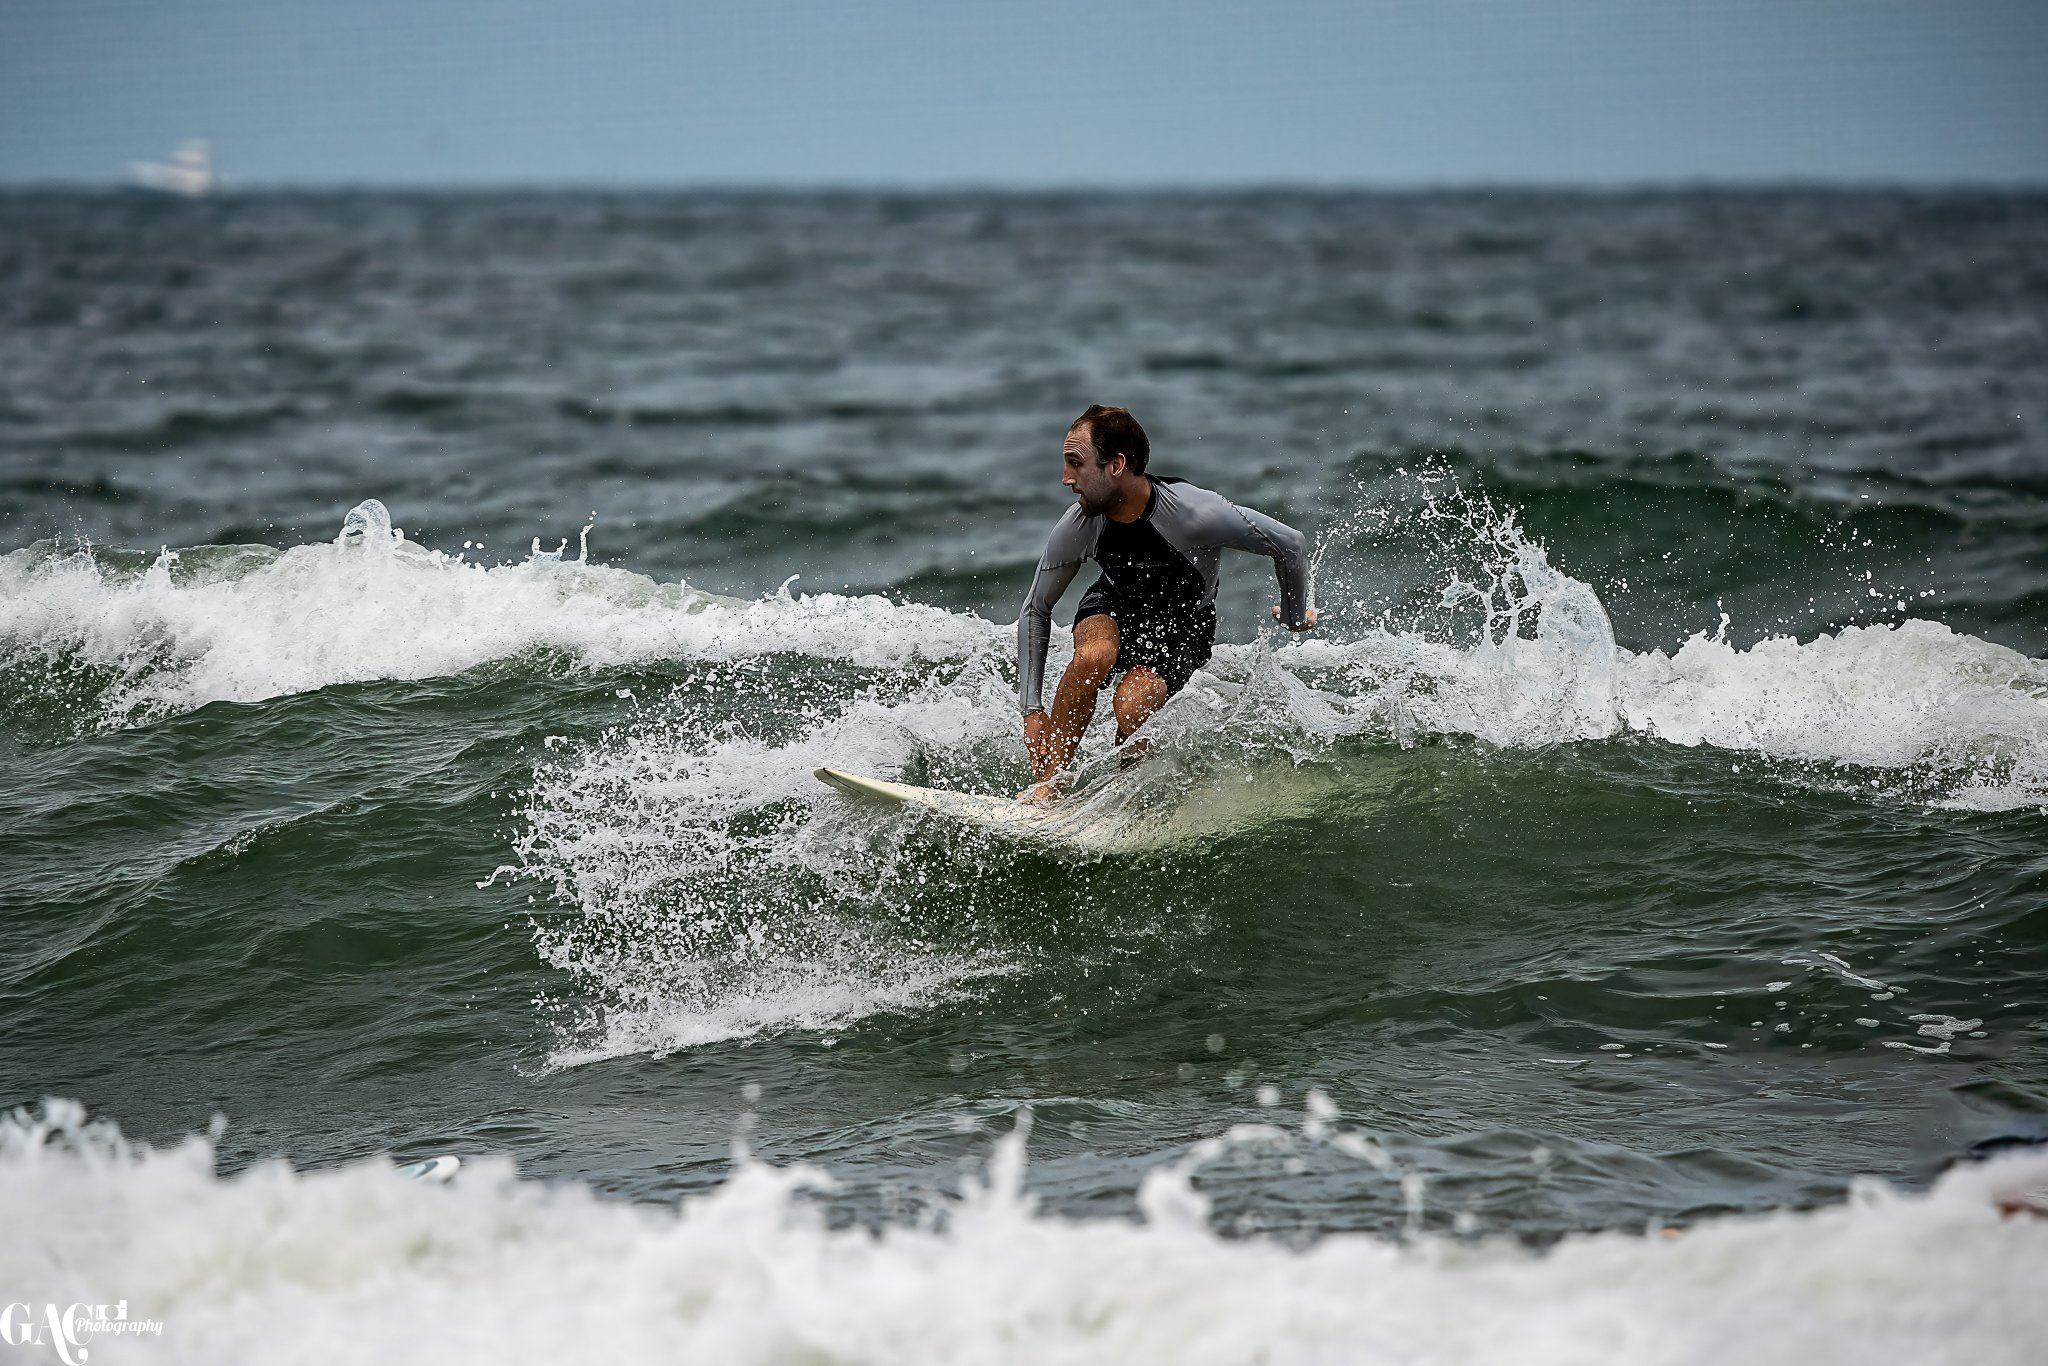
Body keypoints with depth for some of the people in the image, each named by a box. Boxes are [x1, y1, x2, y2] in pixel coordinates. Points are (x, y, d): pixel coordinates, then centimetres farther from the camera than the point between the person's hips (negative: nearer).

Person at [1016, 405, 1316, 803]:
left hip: (1182, 630, -2)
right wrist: (1032, 709, -12)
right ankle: (1046, 784, -21)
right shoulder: (1075, 528, -22)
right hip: (1115, 608, 2)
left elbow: (1289, 545, -20)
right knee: (1094, 655, -33)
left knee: (1132, 704, -30)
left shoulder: (1196, 513, -34)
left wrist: (1295, 618, -2)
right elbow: (1035, 613, -7)